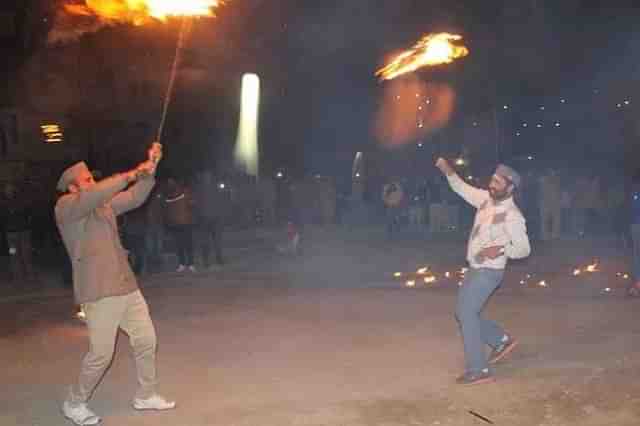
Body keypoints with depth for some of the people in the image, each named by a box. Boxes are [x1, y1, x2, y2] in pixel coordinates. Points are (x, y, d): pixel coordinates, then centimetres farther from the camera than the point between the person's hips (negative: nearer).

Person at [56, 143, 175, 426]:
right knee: (101, 354, -1)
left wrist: (149, 170, -5)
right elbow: (92, 196, -27)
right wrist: (131, 174, -28)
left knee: (146, 341, 12)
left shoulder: (104, 205, 14)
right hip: (99, 293, -8)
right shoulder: (66, 207, -8)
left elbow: (135, 198, 10)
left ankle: (146, 396, 28)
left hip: (127, 287, 8)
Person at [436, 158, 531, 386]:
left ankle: (478, 371, -5)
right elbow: (462, 188, 12)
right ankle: (502, 340, 31)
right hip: (475, 269, 8)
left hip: (489, 272, -8)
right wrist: (448, 171, -5)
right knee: (464, 313, 14)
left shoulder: (512, 216, -19)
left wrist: (501, 249, -33)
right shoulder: (486, 198, 2)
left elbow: (524, 249, -15)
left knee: (466, 313, -11)